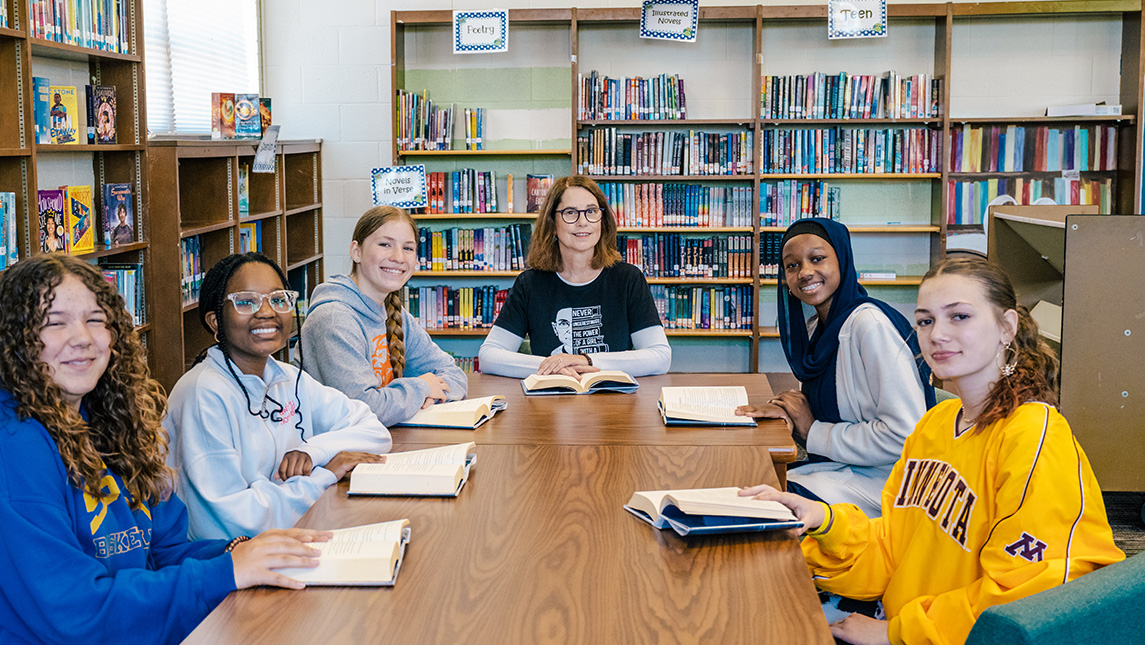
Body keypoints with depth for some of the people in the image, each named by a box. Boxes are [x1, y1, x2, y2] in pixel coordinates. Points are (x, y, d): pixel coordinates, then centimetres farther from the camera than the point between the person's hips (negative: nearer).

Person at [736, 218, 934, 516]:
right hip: (840, 468, 8)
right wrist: (788, 412, -3)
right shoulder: (815, 329, 10)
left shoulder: (871, 324, -19)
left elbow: (904, 436, -24)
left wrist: (814, 432, -13)